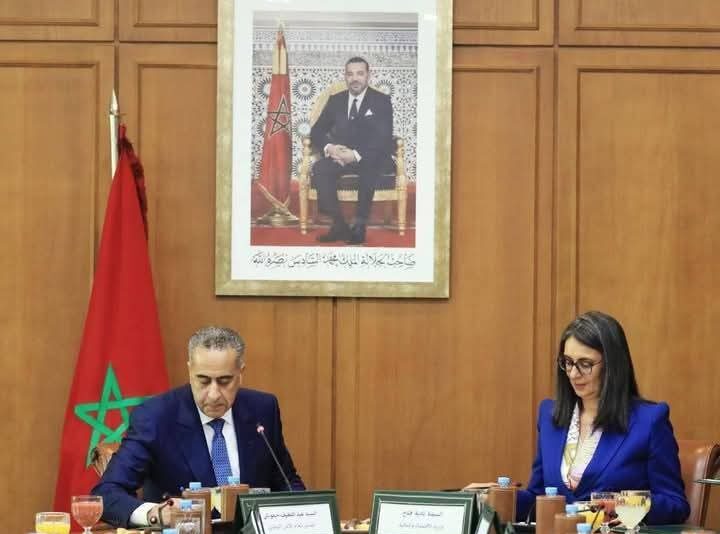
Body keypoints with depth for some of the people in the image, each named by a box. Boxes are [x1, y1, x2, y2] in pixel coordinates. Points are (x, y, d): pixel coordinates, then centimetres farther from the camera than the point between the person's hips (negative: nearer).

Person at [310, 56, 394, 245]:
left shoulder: (381, 101, 1)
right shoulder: (335, 101, 13)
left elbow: (383, 139, -10)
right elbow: (316, 132, 11)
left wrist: (356, 155, -25)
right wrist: (328, 147, -14)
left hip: (371, 158, -3)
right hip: (340, 155, 3)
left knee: (369, 169, -39)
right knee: (320, 168, -29)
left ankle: (360, 226, -33)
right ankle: (339, 225, -29)